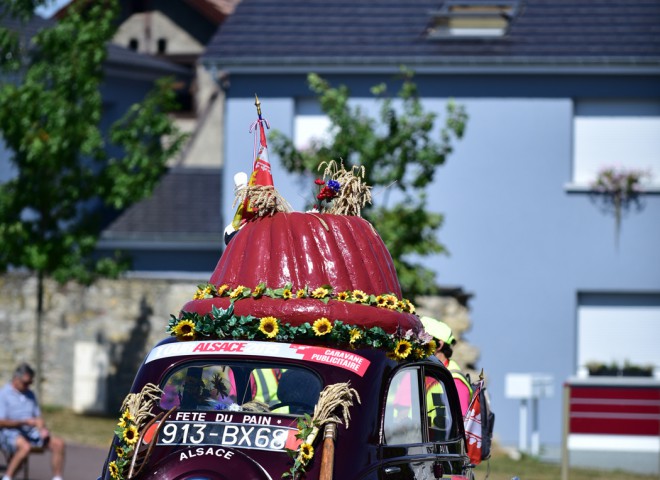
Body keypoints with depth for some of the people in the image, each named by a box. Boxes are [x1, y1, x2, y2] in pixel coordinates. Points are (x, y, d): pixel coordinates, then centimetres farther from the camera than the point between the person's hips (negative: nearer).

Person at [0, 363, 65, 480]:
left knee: (58, 443, -14)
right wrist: (25, 422, -19)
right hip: (10, 433, -7)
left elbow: (38, 417, 21)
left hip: (30, 432, 7)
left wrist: (42, 428, -3)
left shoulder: (30, 394, 18)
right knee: (25, 447, -40)